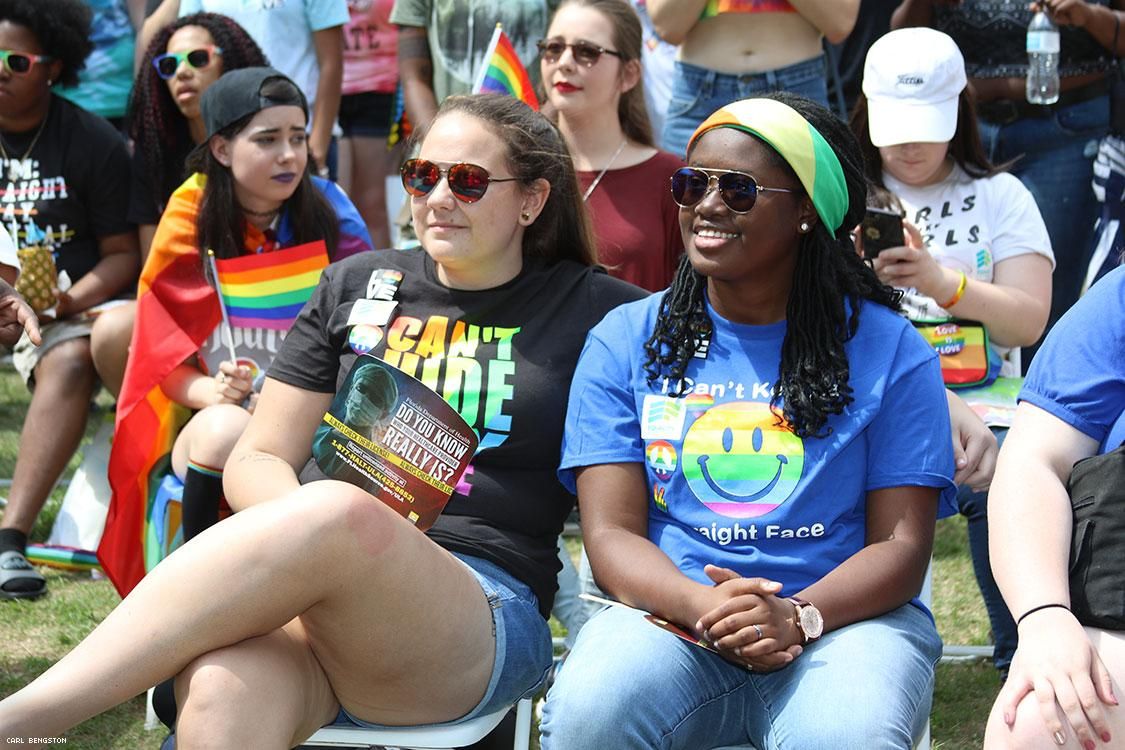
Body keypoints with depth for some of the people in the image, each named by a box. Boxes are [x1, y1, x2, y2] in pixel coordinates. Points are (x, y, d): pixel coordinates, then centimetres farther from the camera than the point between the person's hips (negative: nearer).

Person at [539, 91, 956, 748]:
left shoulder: (886, 348, 7)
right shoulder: (624, 342, 11)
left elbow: (901, 544, 2)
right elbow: (611, 532, 4)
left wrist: (797, 617, -18)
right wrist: (702, 608, -18)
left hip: (844, 617, 0)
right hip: (670, 613, 1)